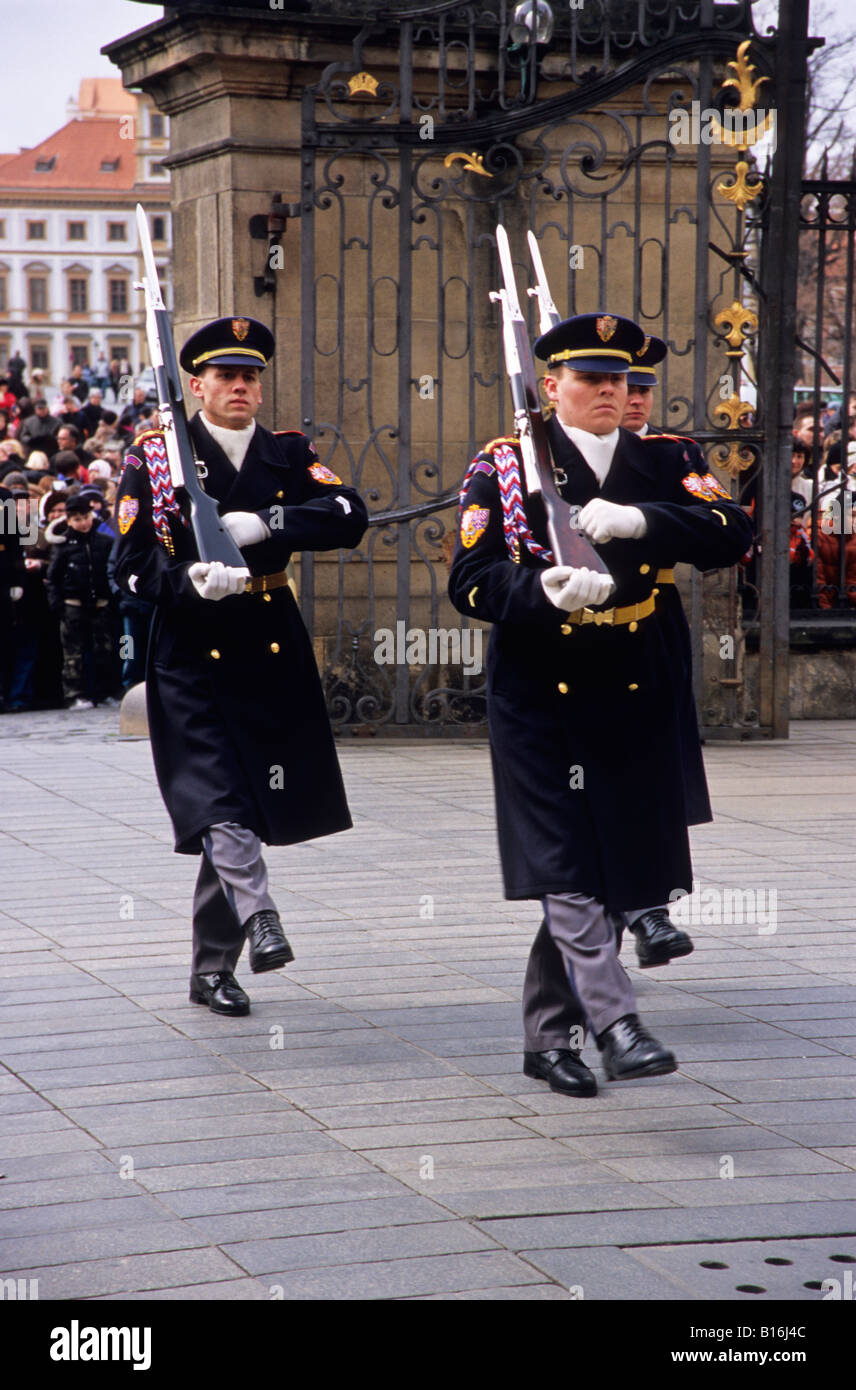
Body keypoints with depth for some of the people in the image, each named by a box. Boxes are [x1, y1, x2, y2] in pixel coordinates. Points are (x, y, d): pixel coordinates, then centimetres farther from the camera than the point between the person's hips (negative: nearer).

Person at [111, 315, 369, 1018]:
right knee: (219, 805, -20)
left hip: (272, 654, 3)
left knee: (248, 813, 8)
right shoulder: (153, 455, 1)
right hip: (191, 652, -3)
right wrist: (191, 584, -23)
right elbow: (131, 563, -4)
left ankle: (212, 968, 18)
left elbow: (350, 516, -9)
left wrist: (265, 523, -22)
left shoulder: (290, 454, 8)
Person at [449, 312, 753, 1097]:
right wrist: (546, 593, -25)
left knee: (614, 870, 7)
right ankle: (616, 1027, -13)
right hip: (541, 698, -3)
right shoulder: (503, 467, 2)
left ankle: (548, 1037, 19)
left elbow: (731, 536, -8)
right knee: (567, 871, -11)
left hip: (637, 700, 3)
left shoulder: (668, 463, 8)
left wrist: (639, 521, -23)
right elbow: (470, 583, -6)